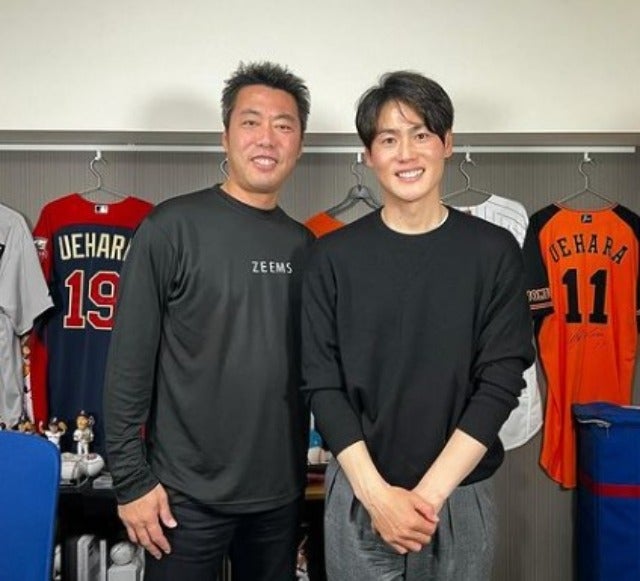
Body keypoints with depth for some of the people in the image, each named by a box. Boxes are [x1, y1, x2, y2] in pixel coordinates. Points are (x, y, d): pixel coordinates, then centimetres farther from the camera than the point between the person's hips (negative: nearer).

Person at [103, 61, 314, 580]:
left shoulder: (303, 244, 5)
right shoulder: (173, 227, -10)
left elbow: (311, 366, 11)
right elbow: (130, 360, -10)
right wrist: (131, 479, -10)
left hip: (281, 491, 5)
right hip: (188, 493, -4)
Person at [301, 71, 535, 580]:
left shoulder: (495, 251, -4)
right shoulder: (334, 256, -3)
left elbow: (500, 382, -7)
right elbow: (322, 383, -5)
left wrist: (429, 493, -12)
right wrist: (376, 493, -12)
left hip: (462, 497, 0)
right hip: (357, 498, 0)